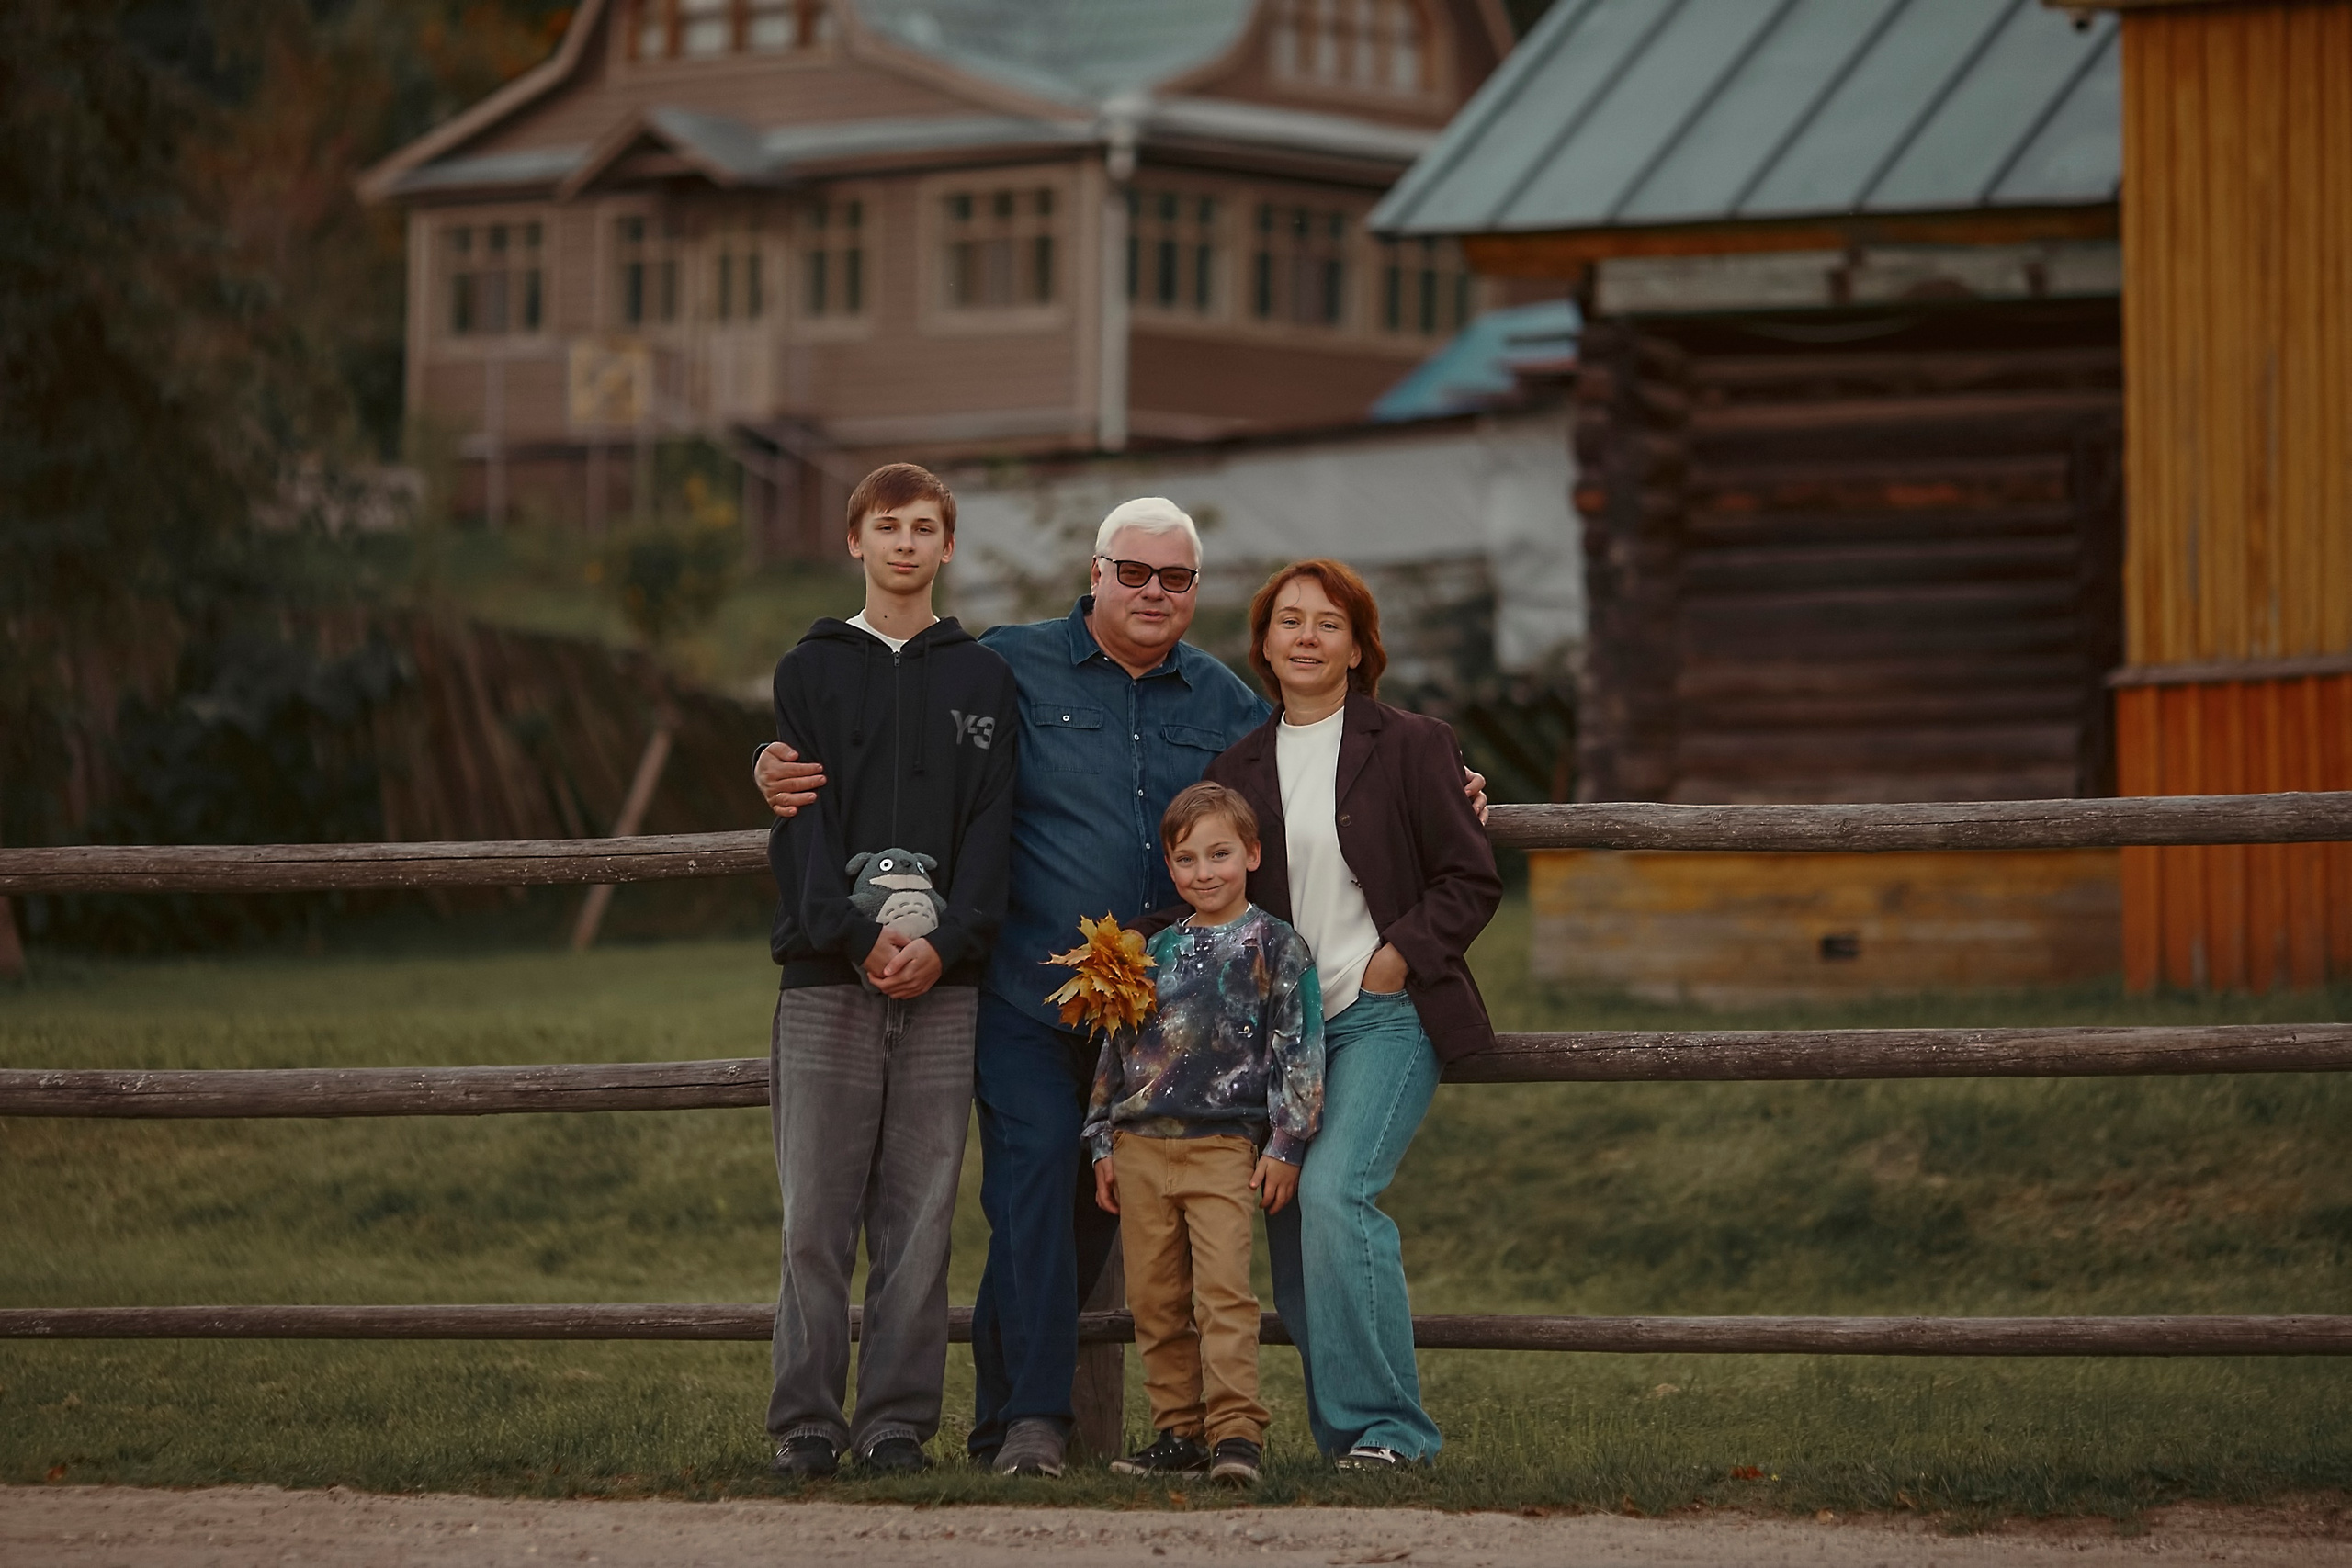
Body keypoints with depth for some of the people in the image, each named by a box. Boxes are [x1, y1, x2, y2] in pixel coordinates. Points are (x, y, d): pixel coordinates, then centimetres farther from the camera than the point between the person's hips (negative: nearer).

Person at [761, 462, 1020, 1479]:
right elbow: (801, 823, 0)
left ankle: (899, 1421, 3)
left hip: (943, 979, 1)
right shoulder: (811, 671, 10)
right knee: (816, 1215, -3)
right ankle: (807, 1421, 0)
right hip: (827, 977, -1)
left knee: (919, 1220, 0)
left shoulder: (983, 679, 13)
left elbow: (992, 825, 4)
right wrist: (857, 935, -14)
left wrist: (947, 941, -11)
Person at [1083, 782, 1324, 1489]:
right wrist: (1103, 1143, 15)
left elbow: (1300, 1051, -1)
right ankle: (1179, 1431, 11)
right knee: (1155, 1301, 4)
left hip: (1224, 1146, -5)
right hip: (1142, 1146, 5)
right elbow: (1115, 1050, 20)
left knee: (1224, 1292, -14)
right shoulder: (1154, 950, 15)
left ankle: (1235, 1431, -16)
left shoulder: (1276, 947, 2)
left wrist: (1285, 1145, -7)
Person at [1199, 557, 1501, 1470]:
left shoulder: (1411, 747, 2)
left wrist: (1396, 959, -10)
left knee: (1334, 1189, -22)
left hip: (1385, 1014, -5)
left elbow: (1471, 882, 0)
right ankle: (1340, 1428, 8)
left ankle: (1384, 1424, -17)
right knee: (1288, 1222, -2)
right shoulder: (1238, 768, 13)